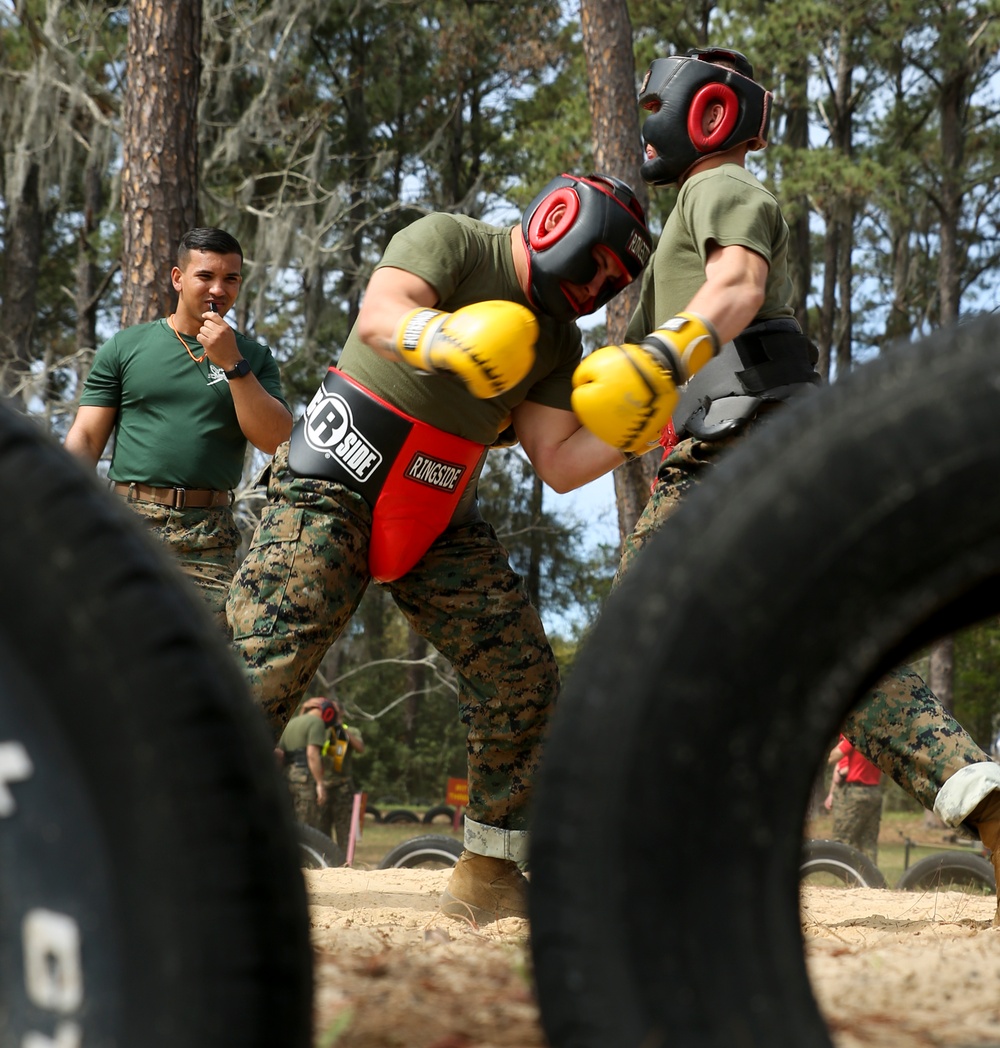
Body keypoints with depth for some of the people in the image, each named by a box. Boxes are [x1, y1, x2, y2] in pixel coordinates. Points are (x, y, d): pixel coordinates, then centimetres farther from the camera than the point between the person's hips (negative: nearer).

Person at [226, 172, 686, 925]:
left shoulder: (555, 338, 10)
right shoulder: (450, 241, -9)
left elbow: (559, 465, 2)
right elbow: (378, 318, -30)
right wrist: (445, 336, -50)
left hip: (439, 523, 7)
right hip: (334, 494, -7)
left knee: (522, 680, 0)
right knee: (264, 670, -18)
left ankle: (488, 877, 11)